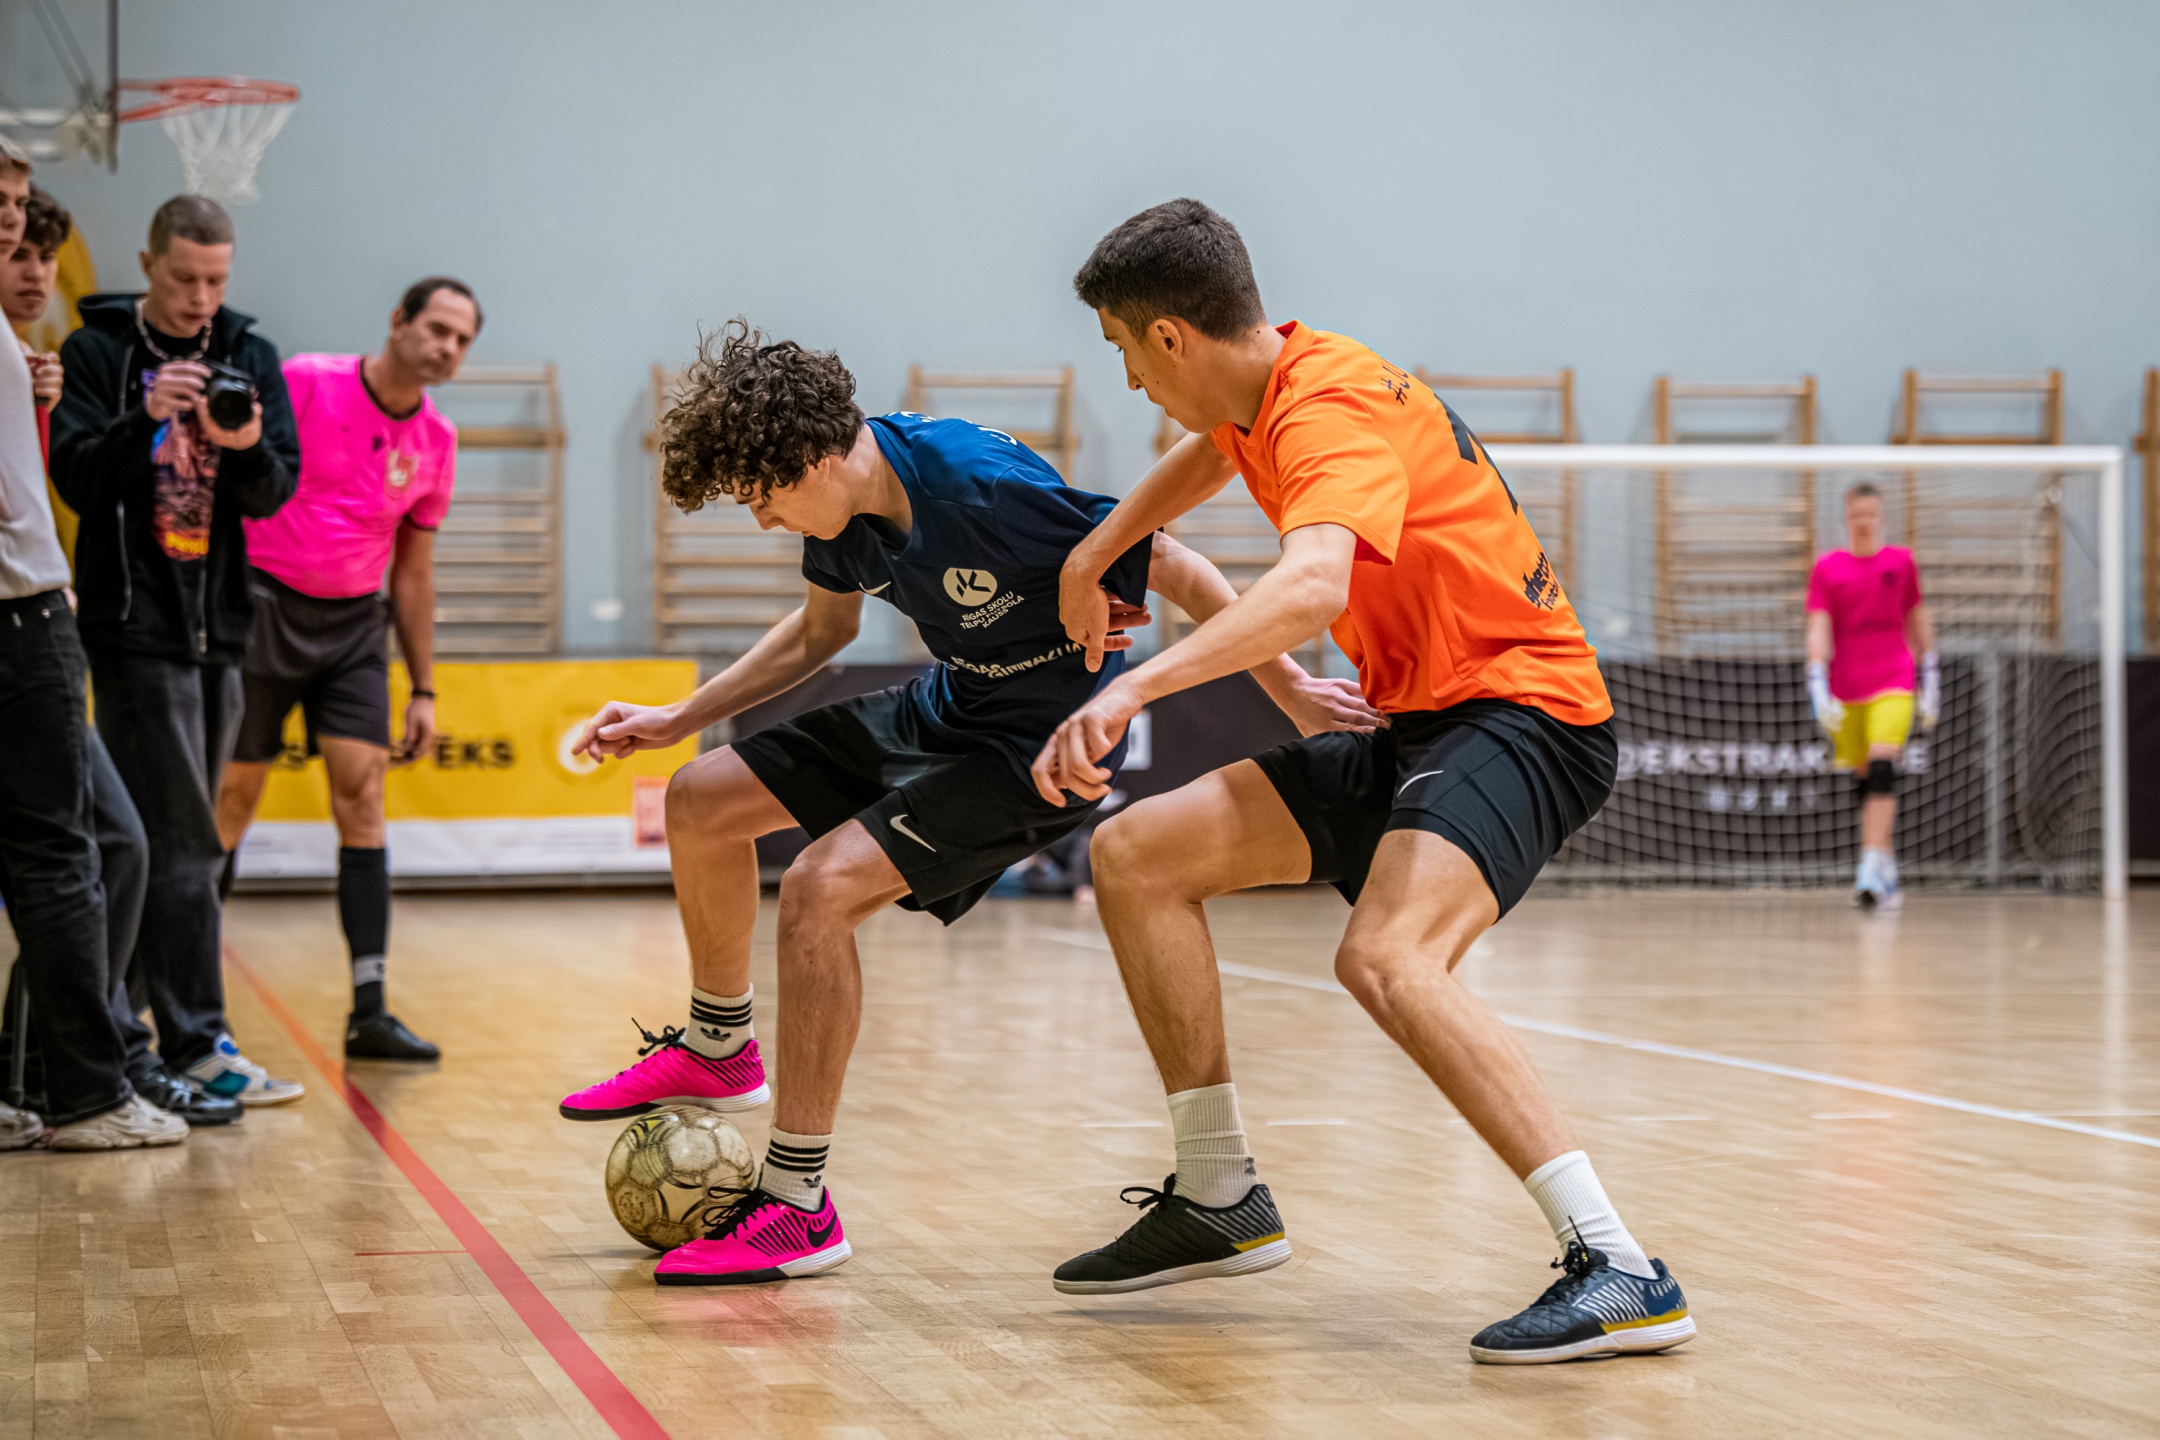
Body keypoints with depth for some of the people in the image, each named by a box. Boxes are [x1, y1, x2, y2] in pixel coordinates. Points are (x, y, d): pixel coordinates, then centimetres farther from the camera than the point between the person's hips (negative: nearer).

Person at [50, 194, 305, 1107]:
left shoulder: (250, 357, 9)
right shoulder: (96, 353, -1)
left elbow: (274, 492, 1)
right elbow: (76, 478, -10)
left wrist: (246, 448, -20)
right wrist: (145, 421, -26)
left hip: (219, 624, 5)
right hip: (135, 623, -5)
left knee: (176, 839, 10)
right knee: (181, 843, -9)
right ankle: (196, 1046, -7)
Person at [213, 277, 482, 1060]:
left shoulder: (436, 441, 5)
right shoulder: (305, 382, -9)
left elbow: (413, 572, 13)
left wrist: (423, 690, 12)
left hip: (353, 622, 4)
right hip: (263, 606, -4)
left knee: (362, 799, -5)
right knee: (232, 800, 1)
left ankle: (369, 1010, -5)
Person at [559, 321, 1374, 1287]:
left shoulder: (983, 486, -31)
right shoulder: (843, 502, -6)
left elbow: (1175, 571, -23)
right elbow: (822, 629, 15)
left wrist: (1290, 692, -18)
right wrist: (677, 720, 13)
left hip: (1045, 741, -9)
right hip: (947, 707, 9)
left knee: (822, 887, -23)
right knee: (703, 801, 8)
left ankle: (795, 1208, -12)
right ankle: (718, 1050, 33)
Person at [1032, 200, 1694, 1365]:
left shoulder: (1331, 410, -22)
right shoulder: (1270, 384, 8)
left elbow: (1314, 586, -42)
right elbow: (1218, 450, 35)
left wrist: (1133, 689, -50)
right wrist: (1091, 555, 30)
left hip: (1521, 710, -10)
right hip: (1413, 724, 10)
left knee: (1385, 958, -34)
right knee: (1135, 854, 5)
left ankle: (1619, 1272, -34)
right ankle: (1221, 1201, 13)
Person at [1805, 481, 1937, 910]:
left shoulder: (1901, 561, 7)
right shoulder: (1826, 567, 3)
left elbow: (1918, 624, 15)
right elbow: (1818, 632, -3)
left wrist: (1930, 682, 13)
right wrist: (1819, 691, -14)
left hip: (1893, 685, -1)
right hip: (1845, 691, 1)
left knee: (1882, 767, -20)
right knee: (1864, 779, 7)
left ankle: (1871, 870, -27)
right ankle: (1887, 875, 21)